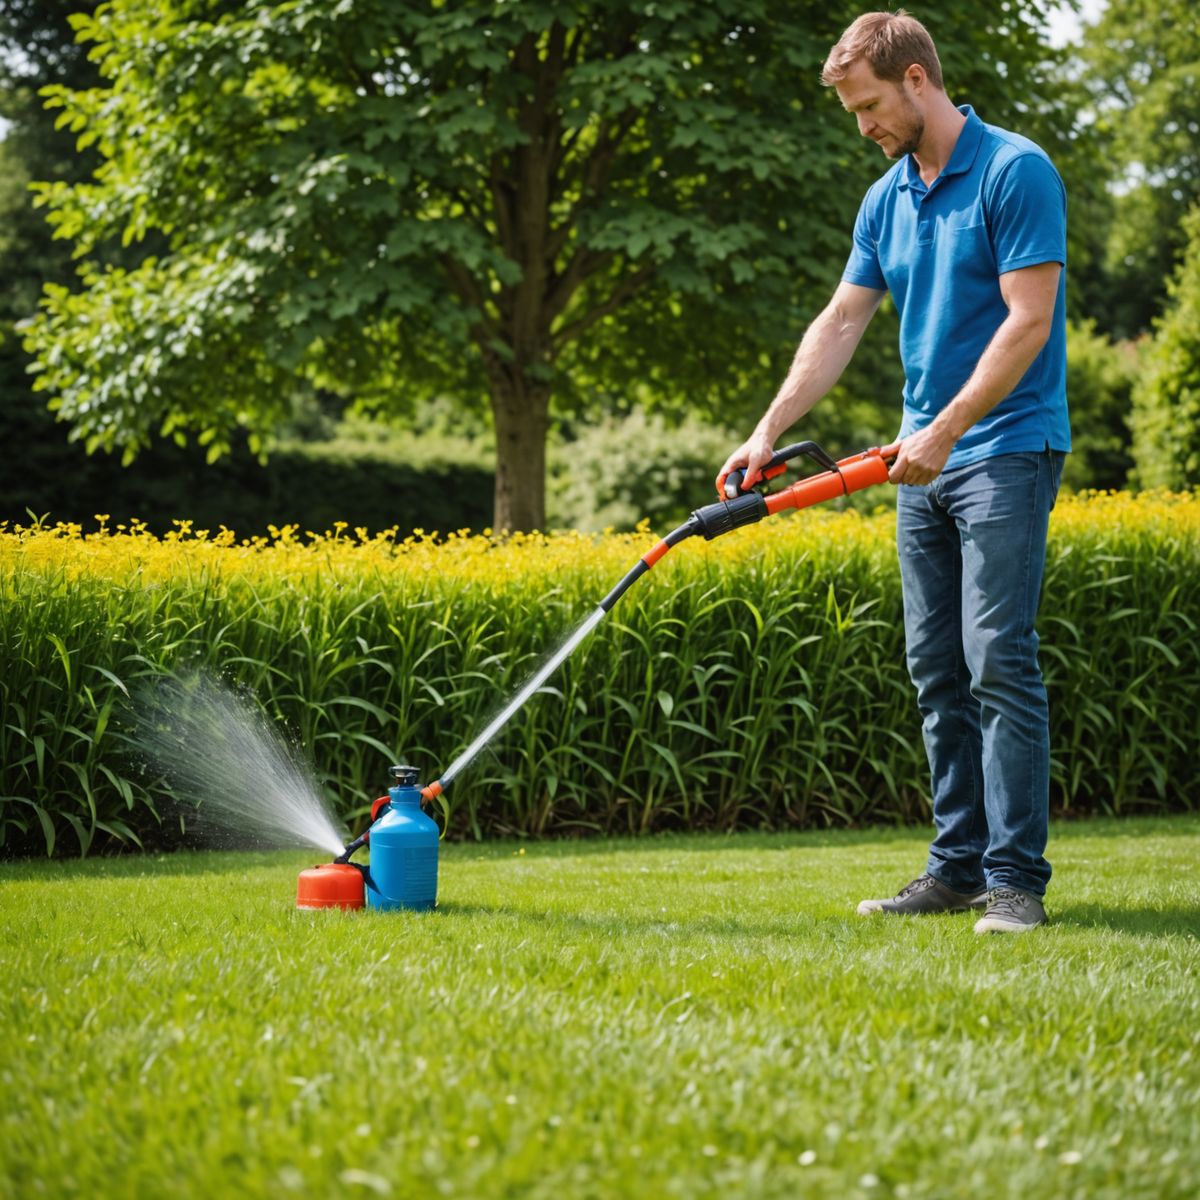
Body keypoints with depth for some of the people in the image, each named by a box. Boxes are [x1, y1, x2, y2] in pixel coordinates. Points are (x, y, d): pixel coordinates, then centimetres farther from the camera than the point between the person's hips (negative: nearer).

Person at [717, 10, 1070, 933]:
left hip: (1007, 450, -8)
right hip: (926, 463, 8)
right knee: (937, 671, 7)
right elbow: (841, 323, 14)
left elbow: (1029, 320, -17)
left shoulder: (1017, 172, -11)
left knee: (999, 662, -12)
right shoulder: (887, 199, 13)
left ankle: (1016, 877, -9)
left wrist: (944, 430, -20)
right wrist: (768, 431, 6)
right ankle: (958, 866, 12)